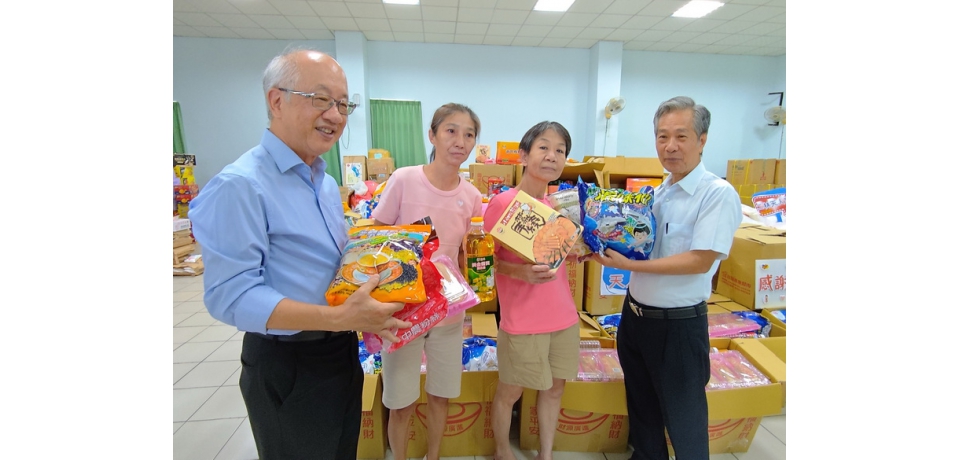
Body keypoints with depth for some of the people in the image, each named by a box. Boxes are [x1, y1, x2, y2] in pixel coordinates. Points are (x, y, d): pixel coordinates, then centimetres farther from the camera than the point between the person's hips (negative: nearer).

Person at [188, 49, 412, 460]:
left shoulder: (326, 182, 7)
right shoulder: (239, 185, -21)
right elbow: (231, 296, -25)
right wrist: (340, 318, -32)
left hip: (342, 351, 8)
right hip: (287, 366, -8)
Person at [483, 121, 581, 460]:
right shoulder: (502, 203, -14)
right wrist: (518, 271, -28)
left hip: (563, 316, 6)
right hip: (522, 320, -6)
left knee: (555, 388, 18)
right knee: (510, 392, 13)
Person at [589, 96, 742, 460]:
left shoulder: (718, 194, -16)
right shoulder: (655, 193, 6)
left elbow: (700, 261, -23)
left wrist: (629, 265, -23)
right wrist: (605, 249, -5)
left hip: (678, 324, -7)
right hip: (634, 314, 7)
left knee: (683, 417, 12)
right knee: (641, 405, 24)